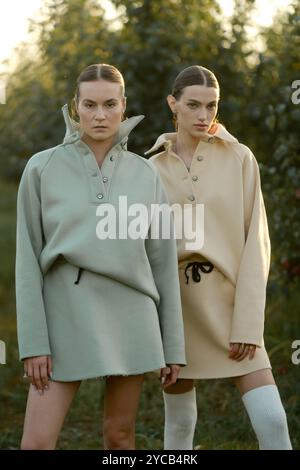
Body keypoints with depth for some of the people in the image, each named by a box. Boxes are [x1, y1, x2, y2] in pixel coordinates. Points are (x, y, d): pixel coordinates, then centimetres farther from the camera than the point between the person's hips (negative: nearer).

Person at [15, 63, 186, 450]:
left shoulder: (145, 175, 5)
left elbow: (163, 263, 6)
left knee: (119, 435, 8)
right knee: (36, 442, -8)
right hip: (67, 314, -1)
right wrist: (32, 342, -9)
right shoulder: (41, 169, -1)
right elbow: (28, 260, -2)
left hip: (129, 314, 2)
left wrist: (173, 346, 4)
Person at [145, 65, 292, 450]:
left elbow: (255, 242, -4)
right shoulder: (154, 168, 4)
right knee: (180, 421, 8)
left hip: (229, 303, -1)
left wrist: (248, 323, -11)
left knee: (271, 421, -12)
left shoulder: (240, 159, -1)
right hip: (177, 305, 1)